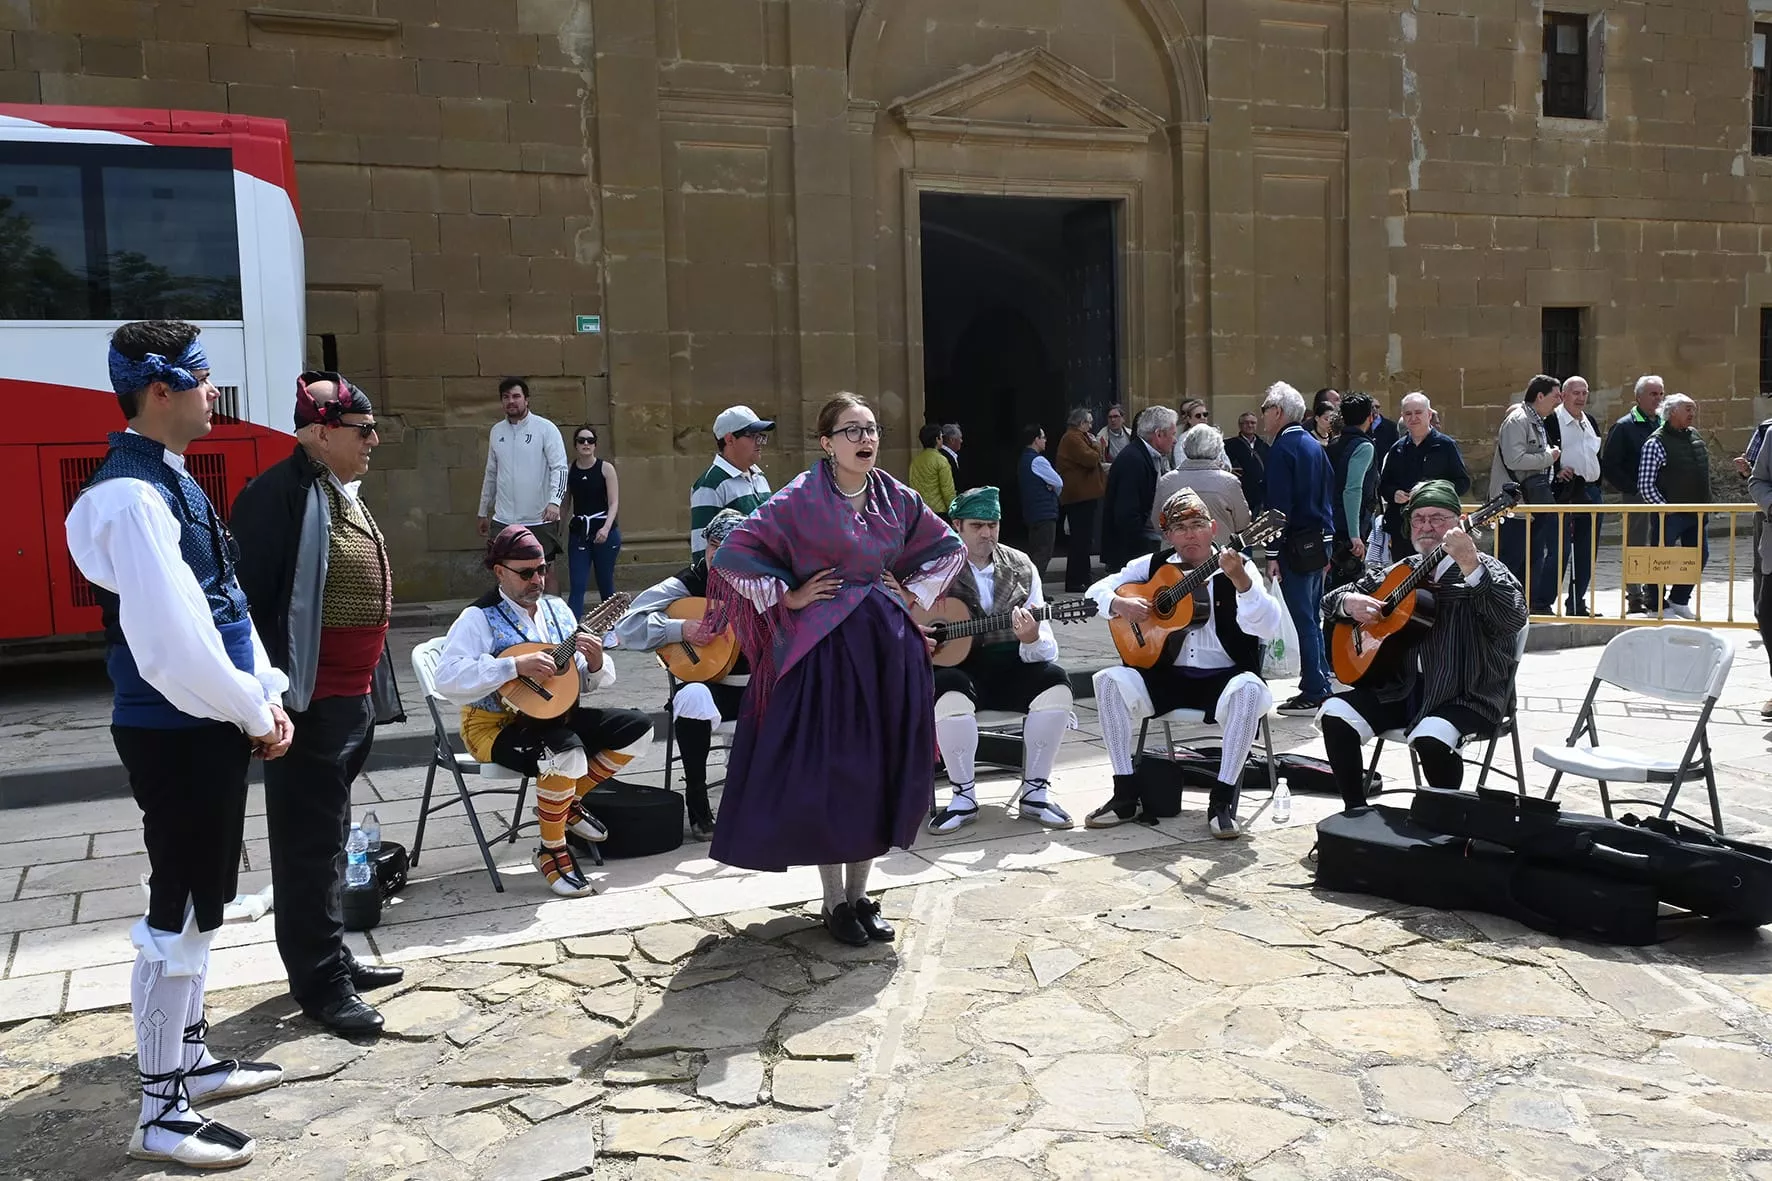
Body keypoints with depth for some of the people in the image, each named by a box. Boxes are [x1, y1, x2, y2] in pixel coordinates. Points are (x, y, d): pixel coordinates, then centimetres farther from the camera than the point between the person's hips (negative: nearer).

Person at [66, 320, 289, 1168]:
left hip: (210, 728, 10)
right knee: (179, 913, 1)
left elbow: (227, 605, 15)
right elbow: (172, 642, -26)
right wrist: (253, 717, -13)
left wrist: (267, 696, 7)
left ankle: (191, 1060, 37)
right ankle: (161, 1114, 15)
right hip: (175, 737, -10)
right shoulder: (131, 498, -20)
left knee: (199, 901, 20)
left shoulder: (172, 482, 11)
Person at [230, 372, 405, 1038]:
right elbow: (249, 595, -19)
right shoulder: (279, 493, -15)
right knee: (310, 843, 1)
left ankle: (327, 959, 30)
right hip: (310, 704, -9)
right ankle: (321, 983, 11)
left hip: (355, 697, 9)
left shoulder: (343, 494, 14)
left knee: (328, 838, 18)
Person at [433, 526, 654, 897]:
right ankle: (551, 850, -12)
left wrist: (596, 663, -13)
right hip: (496, 724, -7)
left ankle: (569, 802, 13)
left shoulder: (557, 610, 10)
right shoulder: (479, 618, -11)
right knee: (566, 752, -36)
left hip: (552, 714, 8)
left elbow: (585, 682, 12)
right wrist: (516, 665, -31)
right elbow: (448, 678, -27)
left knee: (637, 727, -3)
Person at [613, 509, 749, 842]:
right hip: (708, 684, -2)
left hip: (758, 684, 2)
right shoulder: (686, 584, -2)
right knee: (693, 698, -37)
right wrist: (680, 628, -22)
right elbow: (626, 627, -10)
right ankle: (697, 806, -18)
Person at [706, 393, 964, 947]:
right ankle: (834, 901, 16)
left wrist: (912, 592, 9)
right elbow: (734, 553, -12)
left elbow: (949, 547, 20)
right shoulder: (801, 499, -9)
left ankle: (859, 893, 23)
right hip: (823, 648, -5)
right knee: (828, 771, 0)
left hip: (889, 647, 5)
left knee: (879, 771, 8)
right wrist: (789, 596, -10)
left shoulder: (896, 498, 5)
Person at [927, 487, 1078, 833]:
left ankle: (1034, 792, -9)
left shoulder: (1021, 567, 7)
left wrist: (1032, 640, -22)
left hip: (1011, 667, 3)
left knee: (1055, 682, -25)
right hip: (957, 666, -3)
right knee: (950, 696, -36)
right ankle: (964, 796, -13)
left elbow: (1048, 650, 3)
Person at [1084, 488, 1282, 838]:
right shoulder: (1153, 565, 6)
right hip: (1166, 676, 3)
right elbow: (1097, 590, 11)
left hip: (1224, 678, -3)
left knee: (1250, 690, -36)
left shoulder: (1237, 568, -3)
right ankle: (1125, 794, -10)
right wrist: (1120, 604, -12)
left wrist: (1240, 580, -33)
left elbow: (1267, 628, -18)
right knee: (1109, 681, -21)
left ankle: (1222, 800, -21)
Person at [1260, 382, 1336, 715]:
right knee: (1312, 618, 16)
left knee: (1303, 619, -4)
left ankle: (1313, 693, 0)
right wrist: (1327, 539, 20)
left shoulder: (1282, 448, -13)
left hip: (1297, 546, -9)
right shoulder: (1313, 445, 14)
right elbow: (1329, 495, 17)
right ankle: (1320, 684, 22)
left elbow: (1279, 505, -18)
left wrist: (1273, 554, -17)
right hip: (1319, 542, 9)